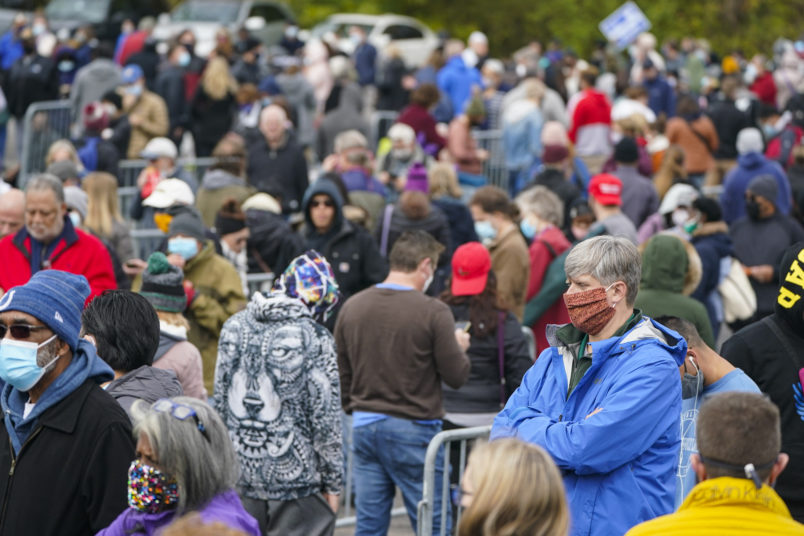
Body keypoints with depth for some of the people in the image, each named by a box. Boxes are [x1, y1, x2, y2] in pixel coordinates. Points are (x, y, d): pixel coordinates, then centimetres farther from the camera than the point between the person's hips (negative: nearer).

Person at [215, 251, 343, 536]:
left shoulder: (234, 326, 4)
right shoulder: (314, 338, -13)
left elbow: (219, 403, 9)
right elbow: (325, 419, -11)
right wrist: (333, 483, -2)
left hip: (240, 477, 5)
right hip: (297, 479, -5)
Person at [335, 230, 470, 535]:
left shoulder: (352, 307, 4)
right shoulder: (433, 312, -12)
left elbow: (341, 373, 11)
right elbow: (456, 376, -7)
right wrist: (459, 346, 13)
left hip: (365, 427, 5)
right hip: (413, 430, -5)